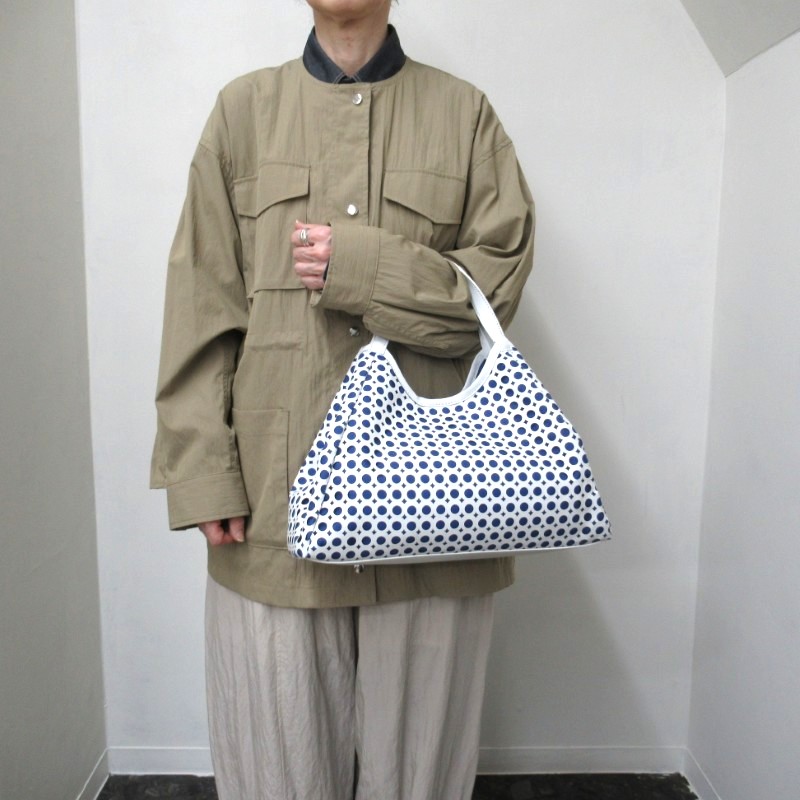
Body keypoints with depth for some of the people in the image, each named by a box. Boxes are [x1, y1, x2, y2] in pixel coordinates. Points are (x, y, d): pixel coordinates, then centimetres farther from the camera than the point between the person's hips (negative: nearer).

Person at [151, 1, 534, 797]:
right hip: (275, 494, 1)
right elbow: (201, 307, 3)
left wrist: (360, 266, -13)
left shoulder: (464, 113, 8)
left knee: (417, 736, 13)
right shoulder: (243, 109, 9)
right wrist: (204, 473, -4)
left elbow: (498, 283, 0)